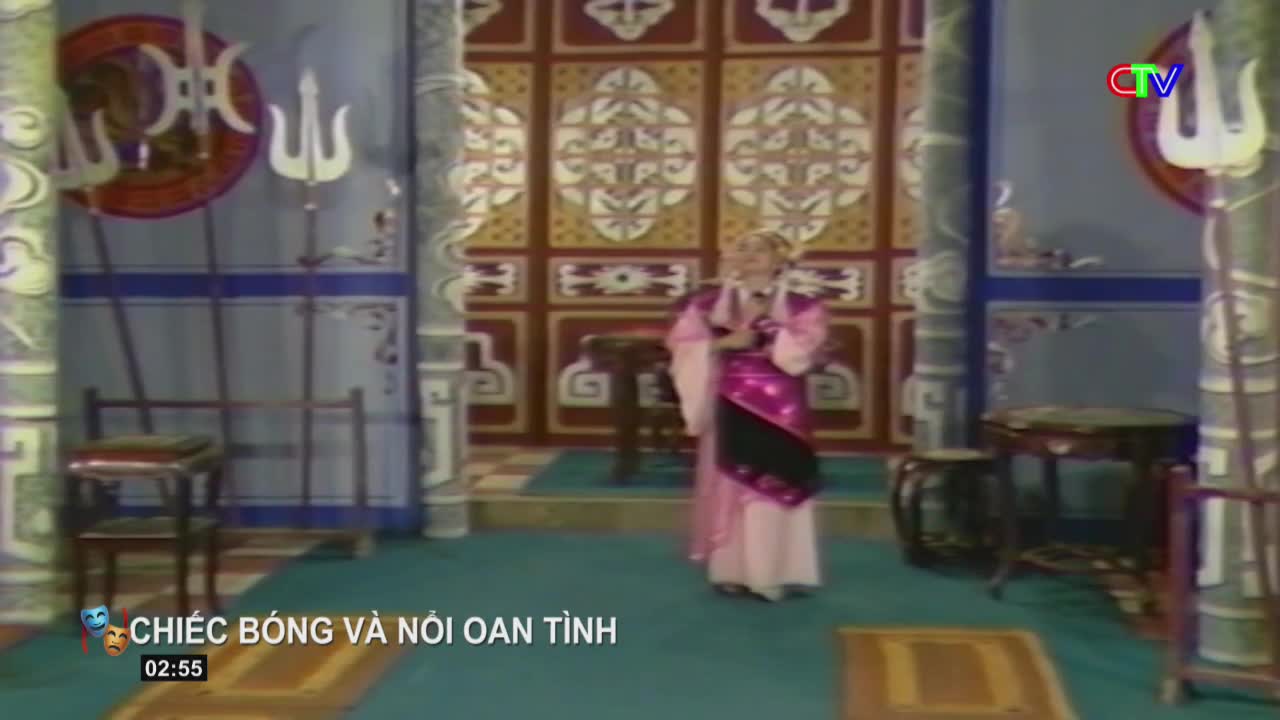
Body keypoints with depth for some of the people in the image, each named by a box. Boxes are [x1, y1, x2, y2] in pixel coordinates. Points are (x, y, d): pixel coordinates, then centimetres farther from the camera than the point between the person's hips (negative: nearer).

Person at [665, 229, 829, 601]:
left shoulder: (801, 307, 4)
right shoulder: (710, 303, 8)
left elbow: (804, 350, -10)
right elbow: (683, 345, 1)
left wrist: (765, 323, -11)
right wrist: (724, 343, -11)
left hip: (779, 410, -1)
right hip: (730, 407, 1)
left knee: (773, 489, -3)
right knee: (728, 486, 1)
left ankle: (770, 573, 4)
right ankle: (732, 570, 9)